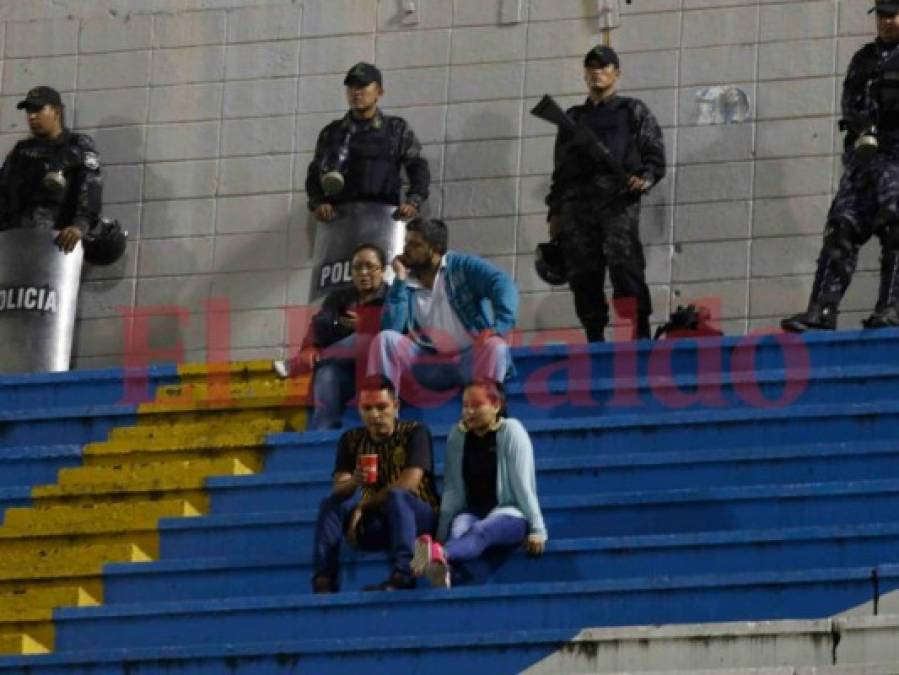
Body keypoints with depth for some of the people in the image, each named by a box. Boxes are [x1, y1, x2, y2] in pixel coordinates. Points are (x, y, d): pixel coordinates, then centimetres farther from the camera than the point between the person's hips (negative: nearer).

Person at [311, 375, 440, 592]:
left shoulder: (415, 433, -5)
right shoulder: (351, 440, 6)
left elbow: (408, 484, -16)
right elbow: (338, 489, -6)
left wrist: (363, 506, -13)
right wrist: (352, 483, -31)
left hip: (416, 516, -4)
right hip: (374, 524, 4)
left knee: (397, 496, -36)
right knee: (332, 503, -21)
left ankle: (401, 576, -51)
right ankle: (323, 581, -33)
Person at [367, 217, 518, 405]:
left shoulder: (462, 266, 0)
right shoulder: (407, 284, 8)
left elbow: (502, 284, -17)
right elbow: (391, 328, -6)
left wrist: (498, 327, -37)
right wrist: (400, 279, -7)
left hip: (470, 361, -3)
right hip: (429, 366, 3)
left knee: (494, 347, -34)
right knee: (385, 338, -18)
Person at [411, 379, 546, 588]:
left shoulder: (511, 431, -5)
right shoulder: (457, 436, 5)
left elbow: (522, 484, -8)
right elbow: (452, 488, 2)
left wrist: (537, 529, -9)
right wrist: (442, 531, -4)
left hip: (509, 512, -3)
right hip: (472, 513, 3)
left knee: (480, 530, -37)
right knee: (458, 529, -34)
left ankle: (440, 555, -72)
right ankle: (440, 570, -69)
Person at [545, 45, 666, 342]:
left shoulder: (633, 111, 18)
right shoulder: (573, 118, 28)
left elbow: (655, 154, 9)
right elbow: (560, 169, 26)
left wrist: (646, 178, -11)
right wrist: (555, 212, 16)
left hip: (618, 198, -4)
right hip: (577, 201, 4)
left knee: (624, 262, -21)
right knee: (582, 273, -5)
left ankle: (641, 336, -28)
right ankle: (595, 342, -3)